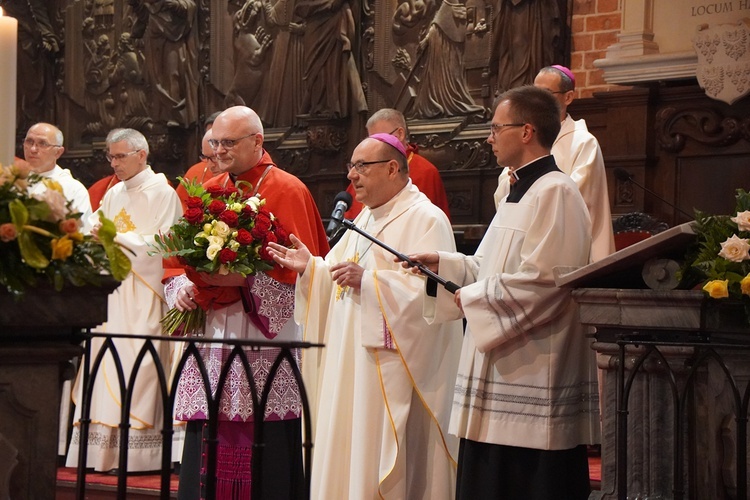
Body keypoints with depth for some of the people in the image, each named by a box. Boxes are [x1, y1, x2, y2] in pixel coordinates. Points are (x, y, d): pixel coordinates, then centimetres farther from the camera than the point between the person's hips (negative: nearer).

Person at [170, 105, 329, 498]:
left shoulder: (287, 192, -2)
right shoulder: (208, 192, 16)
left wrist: (245, 280, -20)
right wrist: (182, 287, -2)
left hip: (265, 340, -6)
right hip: (211, 339, 6)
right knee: (206, 449, 4)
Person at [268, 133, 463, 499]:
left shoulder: (426, 220, -10)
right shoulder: (365, 219, 19)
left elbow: (431, 287, -22)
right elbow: (344, 281, 22)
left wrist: (368, 280, -26)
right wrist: (311, 267, 4)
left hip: (393, 370, -9)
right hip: (351, 366, 9)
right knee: (347, 452, 9)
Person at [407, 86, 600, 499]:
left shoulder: (555, 193, -16)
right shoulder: (520, 193, 18)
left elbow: (540, 282, -23)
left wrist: (472, 299, -13)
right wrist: (444, 264, 10)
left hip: (534, 379, -10)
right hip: (504, 372, 10)